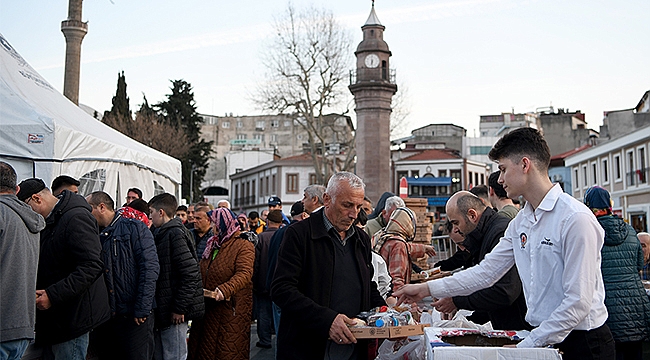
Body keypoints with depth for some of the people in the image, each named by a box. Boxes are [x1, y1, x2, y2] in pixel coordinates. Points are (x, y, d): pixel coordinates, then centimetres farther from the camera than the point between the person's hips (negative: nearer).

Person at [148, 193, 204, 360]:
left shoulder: (175, 234, -14)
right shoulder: (161, 234, 16)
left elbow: (190, 274, -21)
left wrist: (179, 308, -20)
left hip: (173, 314, -10)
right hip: (161, 311, 10)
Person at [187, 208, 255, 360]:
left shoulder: (244, 246, -8)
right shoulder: (212, 245, 17)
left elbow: (244, 274, -22)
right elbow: (202, 273, 23)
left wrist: (226, 289, -37)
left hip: (230, 310, -7)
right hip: (207, 308, 8)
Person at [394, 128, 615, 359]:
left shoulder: (576, 218, -17)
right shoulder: (520, 223, 8)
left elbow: (578, 303, -19)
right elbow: (486, 272, 13)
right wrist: (427, 289, 9)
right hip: (543, 339, 7)